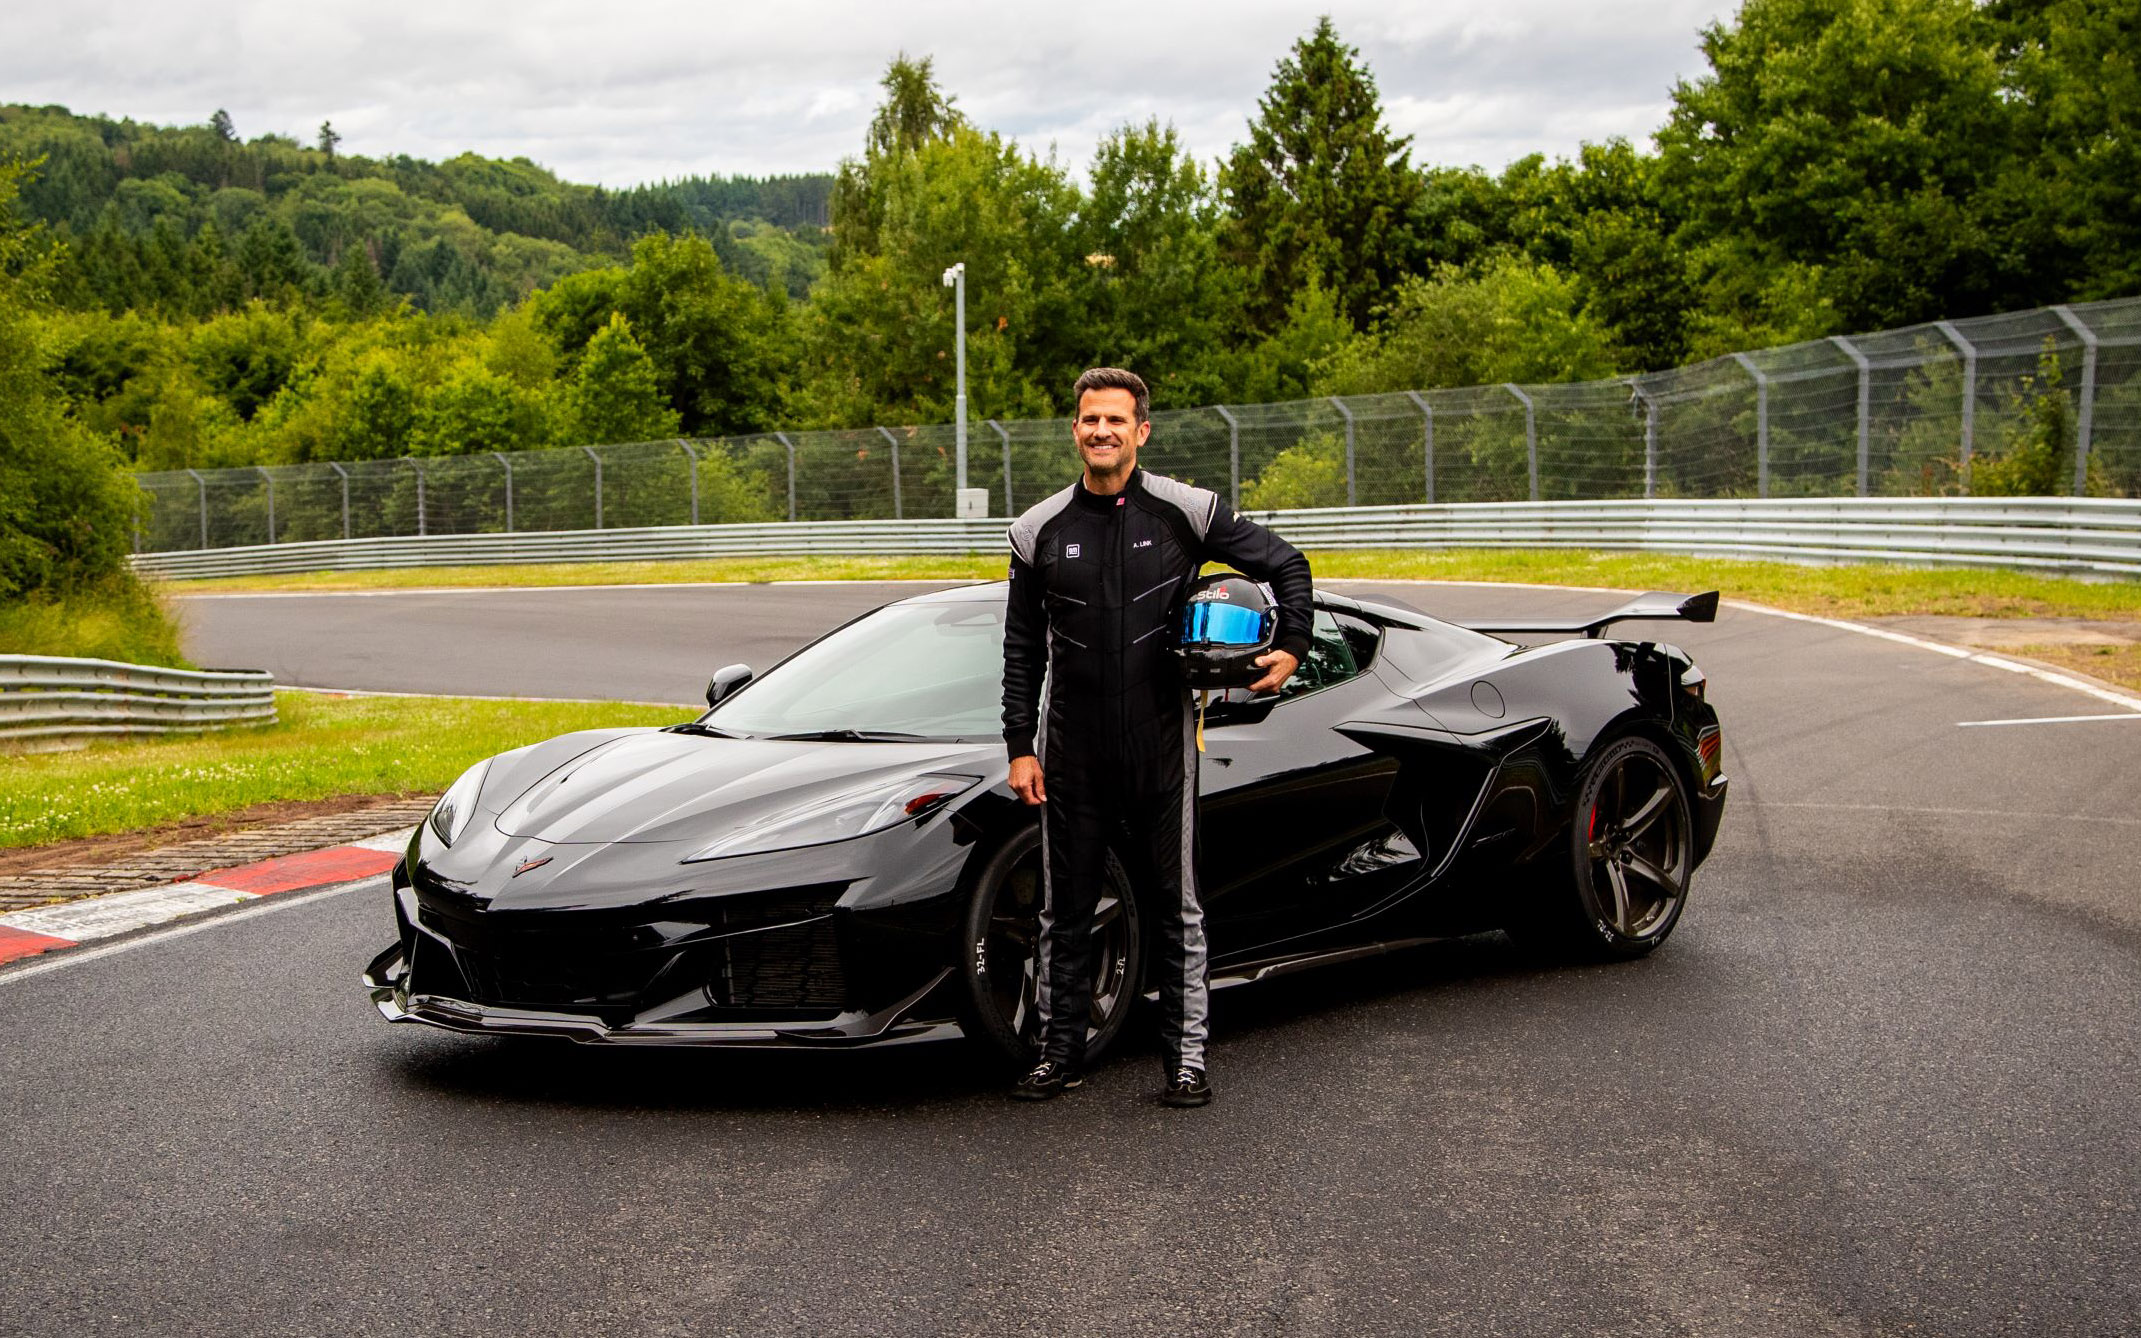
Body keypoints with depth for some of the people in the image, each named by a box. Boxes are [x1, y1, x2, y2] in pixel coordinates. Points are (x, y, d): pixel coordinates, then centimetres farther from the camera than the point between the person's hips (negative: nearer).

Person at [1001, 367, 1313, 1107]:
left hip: (1161, 747, -2)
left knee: (1176, 907, 5)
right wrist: (1020, 747, 3)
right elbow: (1022, 648, 8)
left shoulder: (1187, 513, -2)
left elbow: (1286, 564, 8)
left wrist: (1291, 646, -4)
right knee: (1064, 909, 9)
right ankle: (1060, 1052, 20)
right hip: (1071, 751, 2)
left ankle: (1187, 1058, 14)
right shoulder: (1040, 530, 4)